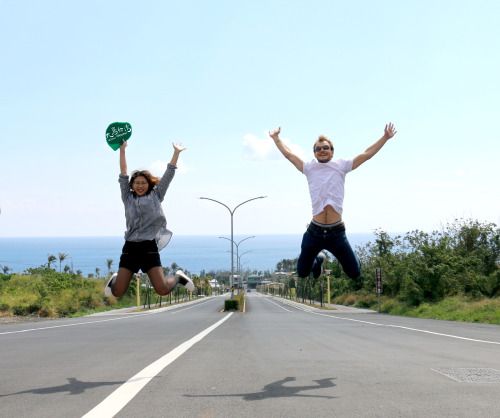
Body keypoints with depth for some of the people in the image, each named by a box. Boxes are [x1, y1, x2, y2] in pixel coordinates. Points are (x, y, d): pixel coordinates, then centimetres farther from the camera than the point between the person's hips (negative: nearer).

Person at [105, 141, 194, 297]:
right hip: (130, 247, 1)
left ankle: (178, 277, 23)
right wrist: (122, 151, 4)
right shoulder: (128, 198, 13)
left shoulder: (155, 196, 11)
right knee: (117, 292, -2)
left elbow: (169, 174, 9)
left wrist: (176, 152, 6)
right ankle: (115, 279, 36)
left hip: (149, 247, -1)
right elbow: (123, 174, 9)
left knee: (162, 290, -12)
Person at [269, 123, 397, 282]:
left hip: (337, 232, -1)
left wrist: (385, 137, 5)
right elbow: (288, 154, 18)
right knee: (302, 273, 10)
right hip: (314, 231, 1)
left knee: (355, 273, 5)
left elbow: (366, 154, 6)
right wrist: (276, 138, 24)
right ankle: (318, 259, 44)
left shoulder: (341, 166, 7)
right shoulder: (309, 168, 10)